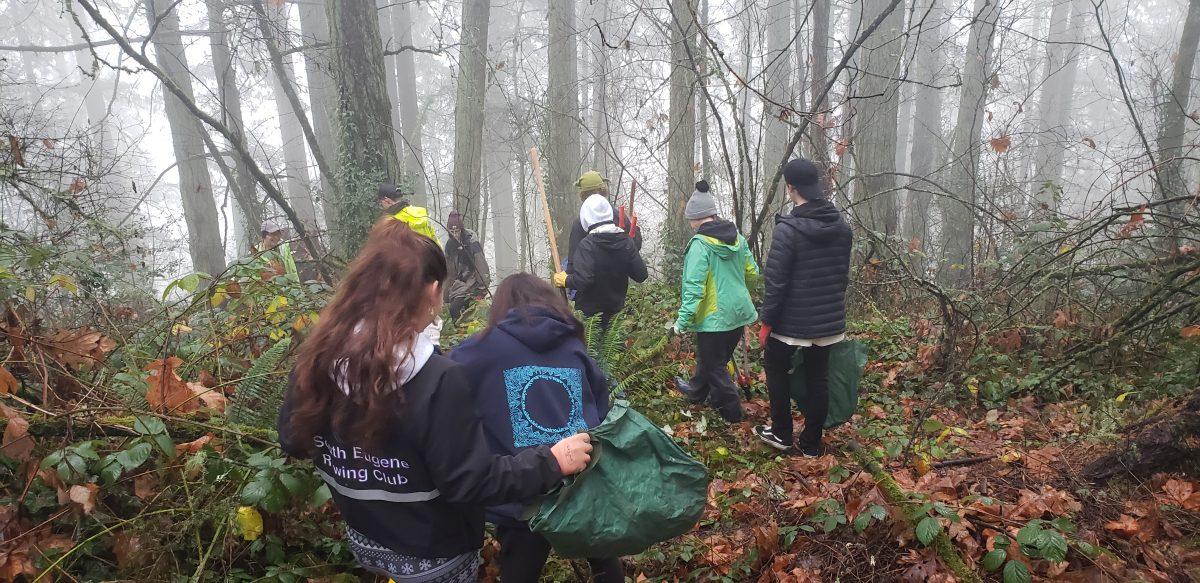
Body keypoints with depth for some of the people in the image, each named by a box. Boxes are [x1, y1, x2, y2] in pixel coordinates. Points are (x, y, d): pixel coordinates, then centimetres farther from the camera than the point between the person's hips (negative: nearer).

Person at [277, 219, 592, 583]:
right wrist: (551, 461, -20)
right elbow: (470, 482, -27)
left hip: (362, 540, 5)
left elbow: (292, 440, 0)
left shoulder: (316, 360, -15)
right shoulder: (439, 382, -32)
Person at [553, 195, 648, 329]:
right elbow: (641, 275, -2)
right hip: (616, 311, 5)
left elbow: (582, 280, -28)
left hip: (590, 312, -5)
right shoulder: (627, 241, -5)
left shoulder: (587, 245, -21)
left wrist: (565, 280, -9)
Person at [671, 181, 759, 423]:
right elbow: (752, 271, 8)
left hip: (715, 316, -7)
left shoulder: (700, 244, -20)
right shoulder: (736, 236, 1)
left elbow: (694, 286, -23)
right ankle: (697, 391, 44)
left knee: (714, 364, 10)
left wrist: (683, 320, -19)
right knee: (714, 356, 24)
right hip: (739, 311, 8)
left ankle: (732, 410, 18)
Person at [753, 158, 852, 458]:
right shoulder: (842, 225, 2)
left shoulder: (787, 229, -19)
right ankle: (811, 443, 23)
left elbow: (776, 281, -19)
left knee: (776, 370, 16)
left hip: (792, 321, -5)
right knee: (818, 378, 14)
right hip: (829, 321, 6)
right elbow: (843, 274, 11)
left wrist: (767, 321, -10)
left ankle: (781, 434, 23)